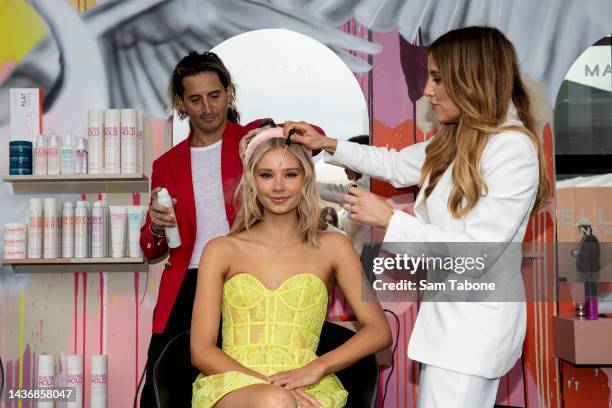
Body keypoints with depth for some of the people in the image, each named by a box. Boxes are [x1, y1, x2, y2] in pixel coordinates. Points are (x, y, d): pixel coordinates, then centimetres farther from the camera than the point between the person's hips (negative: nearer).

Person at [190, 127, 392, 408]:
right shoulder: (221, 250, 10)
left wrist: (315, 369, -10)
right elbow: (201, 350, 4)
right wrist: (267, 384, -13)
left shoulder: (331, 247, 12)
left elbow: (379, 331, 6)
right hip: (234, 382, 0)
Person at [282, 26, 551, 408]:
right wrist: (328, 144, 16)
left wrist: (388, 219, -20)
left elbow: (474, 252, -25)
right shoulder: (457, 139, 5)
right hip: (451, 308, 9)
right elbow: (395, 164, 21)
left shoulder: (513, 150, -22)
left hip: (476, 320, -9)